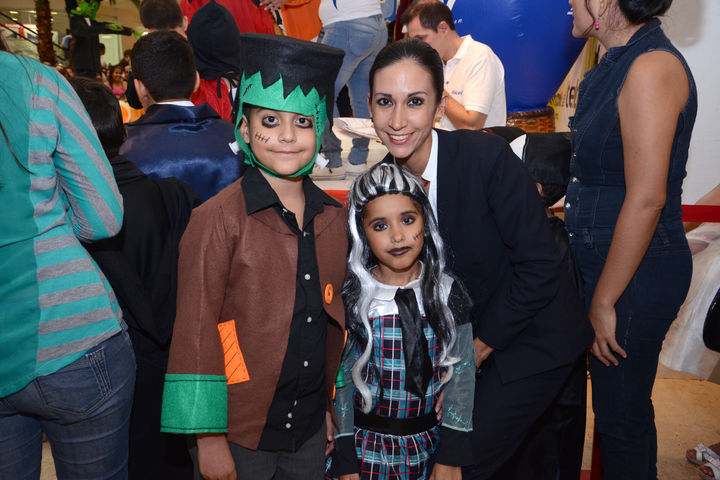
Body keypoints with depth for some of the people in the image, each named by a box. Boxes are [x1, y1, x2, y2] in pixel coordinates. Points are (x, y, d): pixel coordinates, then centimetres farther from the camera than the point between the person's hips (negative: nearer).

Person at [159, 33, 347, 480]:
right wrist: (208, 438, -11)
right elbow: (195, 329, -12)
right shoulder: (218, 219, -14)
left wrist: (333, 406, 11)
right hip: (239, 432, -4)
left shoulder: (334, 216, 1)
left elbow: (336, 317, 8)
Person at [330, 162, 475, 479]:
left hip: (428, 445, 1)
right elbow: (341, 380, -6)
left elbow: (461, 374, -5)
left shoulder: (447, 293, -7)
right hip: (368, 449, -1)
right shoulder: (351, 298, -10)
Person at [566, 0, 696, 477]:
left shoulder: (652, 67, -18)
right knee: (612, 400, 22)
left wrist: (604, 301, -18)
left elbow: (646, 198, -23)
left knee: (621, 412, 8)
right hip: (601, 258, 9)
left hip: (635, 272, -9)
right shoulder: (617, 66, 10)